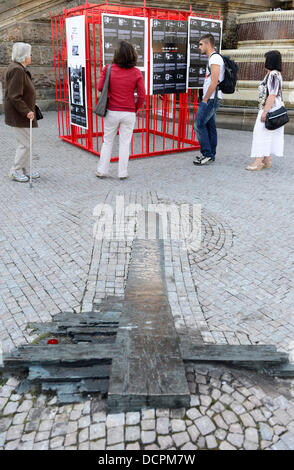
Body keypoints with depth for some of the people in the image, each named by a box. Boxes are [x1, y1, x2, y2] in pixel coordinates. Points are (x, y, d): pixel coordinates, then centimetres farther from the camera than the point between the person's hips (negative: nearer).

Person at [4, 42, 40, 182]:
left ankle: (25, 169, 24)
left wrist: (28, 109, 20)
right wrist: (26, 111, -23)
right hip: (19, 114, -11)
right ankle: (15, 171, 5)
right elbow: (14, 97, -23)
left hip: (22, 113, 11)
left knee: (24, 142, 15)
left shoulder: (18, 68, 14)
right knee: (24, 143, -5)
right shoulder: (17, 70, -18)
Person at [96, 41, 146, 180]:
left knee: (107, 141, 13)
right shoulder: (136, 73, -7)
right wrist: (136, 108, 8)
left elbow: (100, 87, -3)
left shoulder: (108, 69, -7)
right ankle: (122, 173, 14)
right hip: (129, 113, 0)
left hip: (112, 111, 1)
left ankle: (102, 170, 19)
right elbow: (142, 95, -7)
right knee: (125, 143, 9)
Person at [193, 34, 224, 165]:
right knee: (210, 126, 11)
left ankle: (207, 154, -7)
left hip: (211, 99, -10)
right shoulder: (212, 58, 19)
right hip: (211, 99, 10)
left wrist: (205, 100, -17)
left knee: (199, 124, -10)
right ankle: (211, 155, 15)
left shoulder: (215, 58, -13)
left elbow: (214, 82, -21)